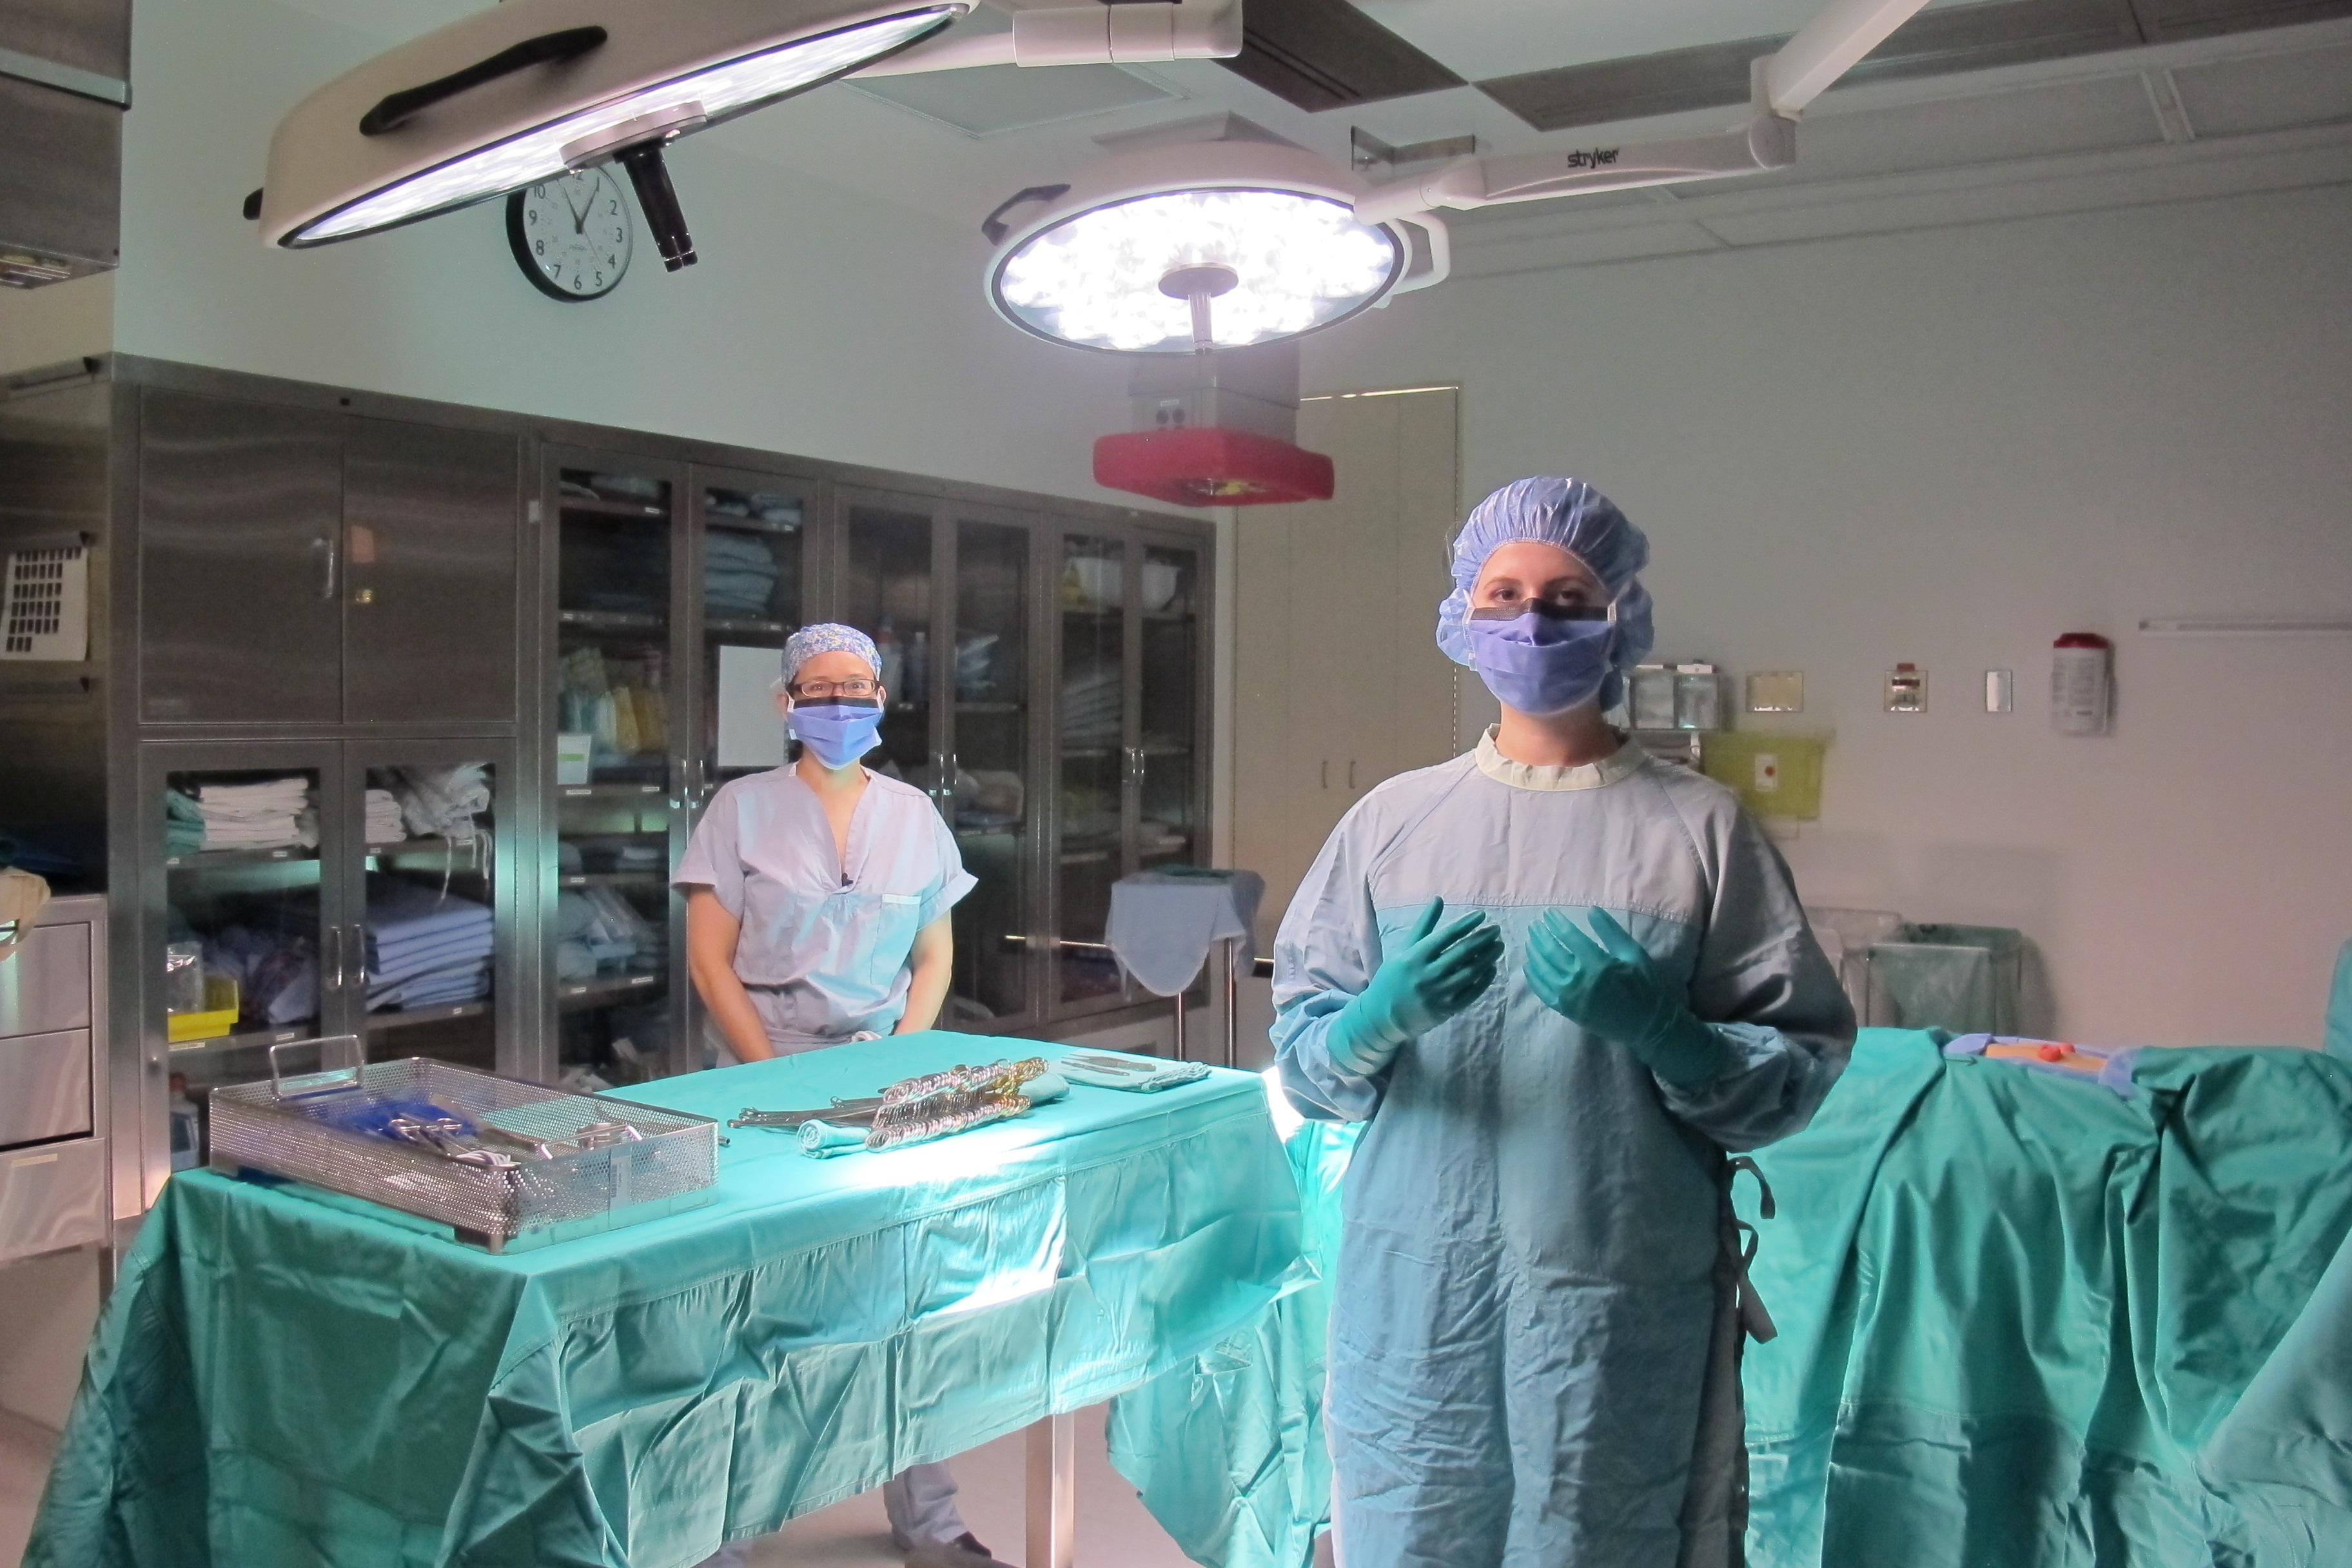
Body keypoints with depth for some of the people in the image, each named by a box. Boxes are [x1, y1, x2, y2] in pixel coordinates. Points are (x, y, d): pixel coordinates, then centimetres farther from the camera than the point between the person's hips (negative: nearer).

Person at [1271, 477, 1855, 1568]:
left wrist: (1653, 1026, -19)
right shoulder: (1392, 820, 4)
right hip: (1415, 1288, 2)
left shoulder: (1701, 827, -1)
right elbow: (1300, 1058, 4)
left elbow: (1798, 1071, -2)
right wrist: (1383, 1017, -16)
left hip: (1624, 1305, -1)